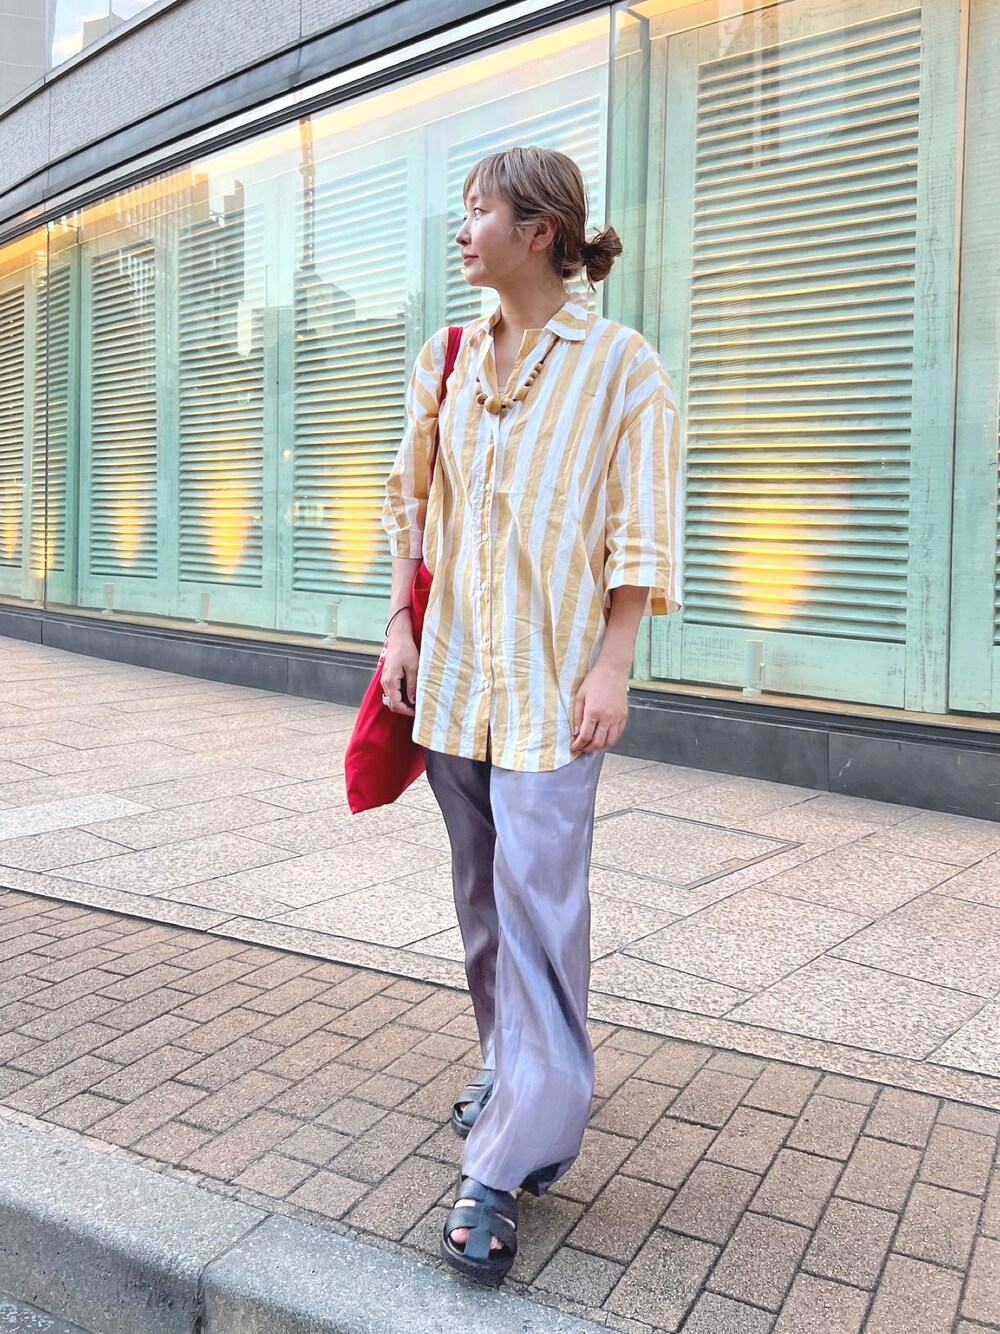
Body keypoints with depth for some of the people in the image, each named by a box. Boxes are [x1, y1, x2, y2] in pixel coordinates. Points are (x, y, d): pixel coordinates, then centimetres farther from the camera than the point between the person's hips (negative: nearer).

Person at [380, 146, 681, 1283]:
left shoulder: (620, 365, -4)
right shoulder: (444, 359, 11)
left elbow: (641, 531, -6)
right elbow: (410, 500, 14)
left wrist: (611, 666, -12)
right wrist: (398, 626, 7)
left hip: (553, 676, -5)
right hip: (452, 666, 6)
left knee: (538, 903, -8)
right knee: (483, 892, 15)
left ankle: (511, 1161, 1)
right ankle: (512, 1071, 35)